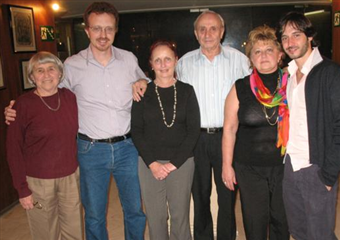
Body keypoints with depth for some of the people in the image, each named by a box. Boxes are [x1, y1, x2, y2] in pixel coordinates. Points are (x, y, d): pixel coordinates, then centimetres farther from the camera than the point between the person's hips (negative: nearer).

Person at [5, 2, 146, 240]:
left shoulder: (129, 59, 0)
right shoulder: (72, 65, -5)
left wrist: (142, 84, -5)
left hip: (127, 147, 2)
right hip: (92, 150, -1)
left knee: (136, 210, 15)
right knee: (94, 215, 14)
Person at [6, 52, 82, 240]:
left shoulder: (69, 97, -1)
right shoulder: (23, 105, -11)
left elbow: (79, 133, 10)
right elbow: (14, 149, -8)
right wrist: (22, 189, -9)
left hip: (71, 177, 4)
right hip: (38, 181, -3)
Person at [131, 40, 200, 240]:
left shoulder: (187, 91, 2)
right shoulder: (143, 92, 3)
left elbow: (193, 130, -2)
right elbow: (136, 131, 1)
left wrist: (174, 163, -9)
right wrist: (152, 163, -10)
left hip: (181, 163, 0)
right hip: (149, 164, 1)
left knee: (180, 215, 7)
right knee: (155, 217, 8)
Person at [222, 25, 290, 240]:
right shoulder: (240, 88, -3)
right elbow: (229, 129, 0)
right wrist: (227, 165, 0)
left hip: (285, 166, 1)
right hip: (249, 168, 0)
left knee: (282, 219, 16)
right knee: (255, 222, 11)